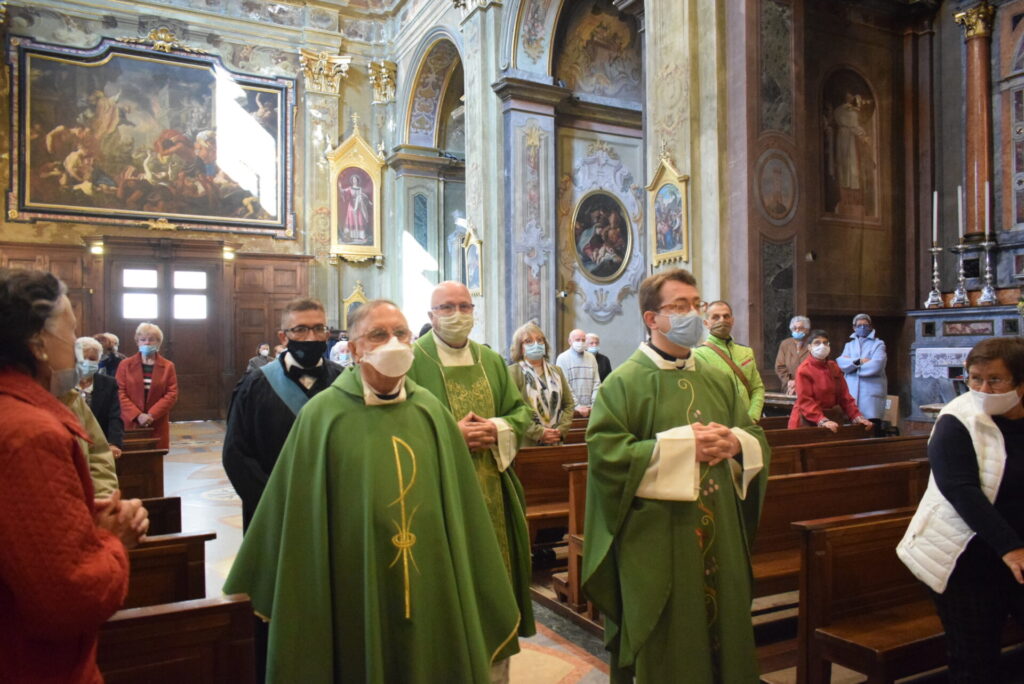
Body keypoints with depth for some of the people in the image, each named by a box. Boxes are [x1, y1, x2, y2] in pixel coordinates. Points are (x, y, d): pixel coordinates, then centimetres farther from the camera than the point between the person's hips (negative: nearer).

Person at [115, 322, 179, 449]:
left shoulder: (168, 366, 7)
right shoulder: (125, 365, 7)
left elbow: (172, 394, -1)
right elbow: (120, 393, -1)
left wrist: (152, 415, -14)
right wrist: (137, 415, -14)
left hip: (157, 426, 0)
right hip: (131, 424, 0)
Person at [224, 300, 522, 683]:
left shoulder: (431, 410, 0)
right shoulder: (323, 413, -8)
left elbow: (457, 501, 5)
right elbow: (297, 508, -3)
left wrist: (476, 591, 7)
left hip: (429, 584, 3)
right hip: (354, 590, -2)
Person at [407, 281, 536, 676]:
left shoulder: (492, 360, 10)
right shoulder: (412, 361, -6)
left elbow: (522, 412, 10)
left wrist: (497, 429, -10)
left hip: (491, 491, 5)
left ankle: (495, 669, 30)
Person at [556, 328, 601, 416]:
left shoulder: (591, 358, 10)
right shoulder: (562, 358, -2)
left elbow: (596, 383, 8)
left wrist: (595, 404, -3)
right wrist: (576, 406, -13)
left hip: (589, 408, 3)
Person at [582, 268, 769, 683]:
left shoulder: (720, 380, 10)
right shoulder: (624, 382, -8)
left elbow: (757, 440, 13)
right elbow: (604, 453, -18)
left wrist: (736, 443, -11)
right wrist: (682, 446, -19)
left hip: (720, 540, 5)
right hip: (656, 547, -5)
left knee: (723, 630, 15)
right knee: (665, 650, 7)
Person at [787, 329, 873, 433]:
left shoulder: (834, 368, 7)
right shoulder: (803, 370, -12)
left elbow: (844, 395, 6)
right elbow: (805, 401, -21)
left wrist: (857, 417, -6)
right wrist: (822, 421, -32)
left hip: (831, 418, 6)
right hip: (808, 421, -5)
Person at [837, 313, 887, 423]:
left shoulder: (878, 344, 7)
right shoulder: (849, 345, 19)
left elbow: (876, 365, -11)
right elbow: (840, 363, 1)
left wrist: (851, 363, -2)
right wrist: (859, 361, -14)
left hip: (871, 393, -4)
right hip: (851, 393, 4)